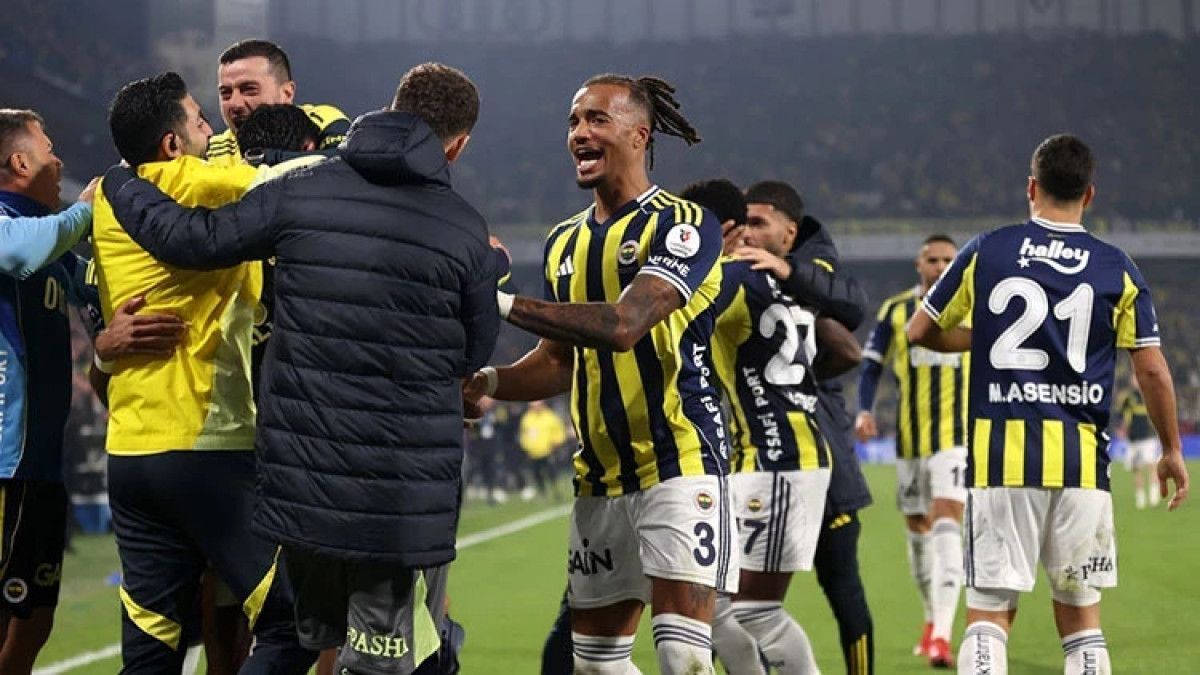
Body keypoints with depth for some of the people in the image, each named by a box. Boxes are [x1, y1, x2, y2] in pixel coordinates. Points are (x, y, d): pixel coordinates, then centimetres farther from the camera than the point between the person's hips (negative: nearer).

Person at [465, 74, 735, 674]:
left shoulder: (683, 225, -9)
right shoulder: (565, 243, 15)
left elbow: (623, 326, -22)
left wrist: (504, 304, -21)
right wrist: (489, 382, 1)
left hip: (678, 464, -8)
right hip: (600, 478, 8)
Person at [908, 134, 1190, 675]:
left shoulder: (984, 253, 3)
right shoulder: (1117, 270, 4)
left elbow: (920, 331, 11)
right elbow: (1152, 371, 4)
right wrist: (1172, 452, 17)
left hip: (1000, 457, -1)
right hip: (1081, 461, 1)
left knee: (989, 613, 0)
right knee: (1081, 616, 10)